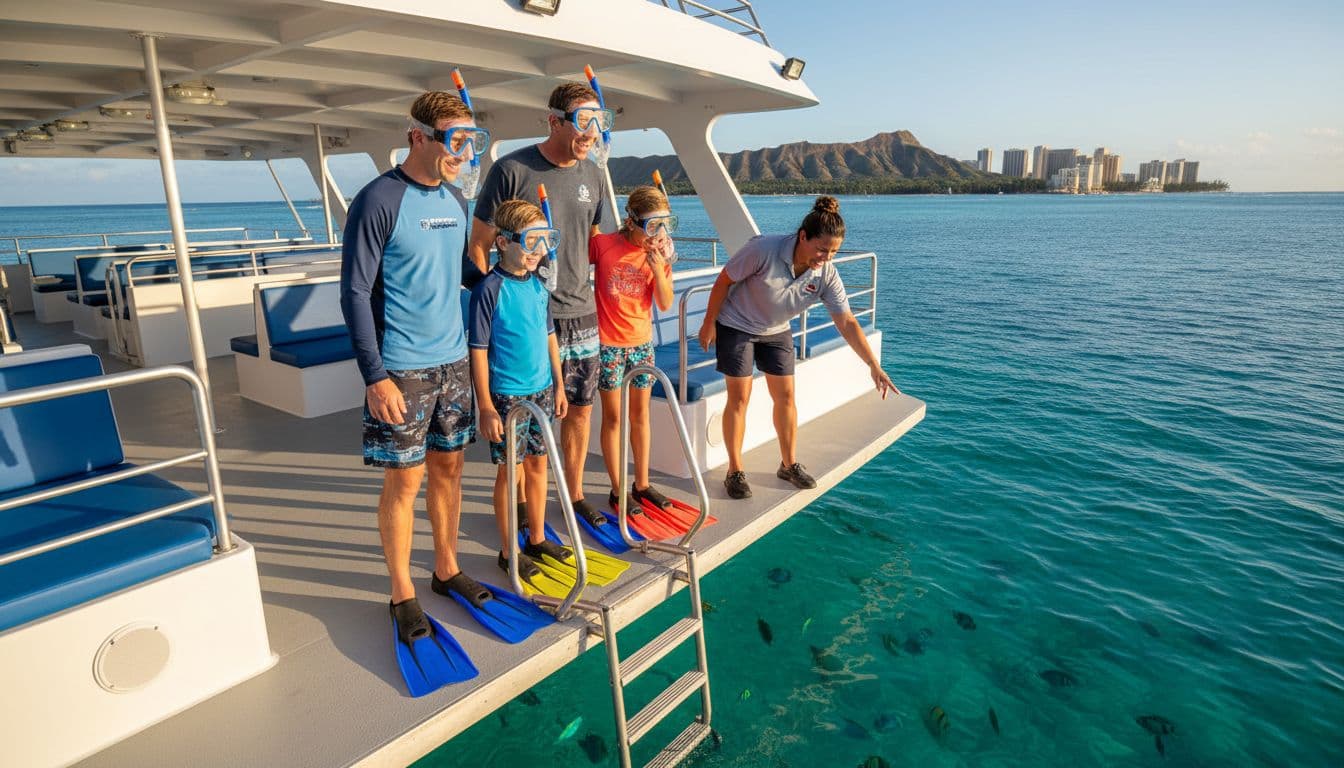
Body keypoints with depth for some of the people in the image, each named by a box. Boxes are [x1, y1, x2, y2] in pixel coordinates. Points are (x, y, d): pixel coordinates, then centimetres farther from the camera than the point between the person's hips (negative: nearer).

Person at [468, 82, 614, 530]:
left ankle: (574, 494, 31)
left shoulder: (594, 177, 7)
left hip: (581, 314, 6)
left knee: (580, 409, 13)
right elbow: (478, 245, -7)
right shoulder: (511, 170, -11)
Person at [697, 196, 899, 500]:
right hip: (736, 326, -4)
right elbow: (723, 281, -19)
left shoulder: (826, 274, -18)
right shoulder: (764, 250, -31)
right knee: (739, 397, -3)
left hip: (776, 332, 5)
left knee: (785, 395, 6)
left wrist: (874, 366, -20)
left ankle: (789, 464, 24)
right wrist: (709, 324, -12)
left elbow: (846, 321, -15)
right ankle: (735, 471, 10)